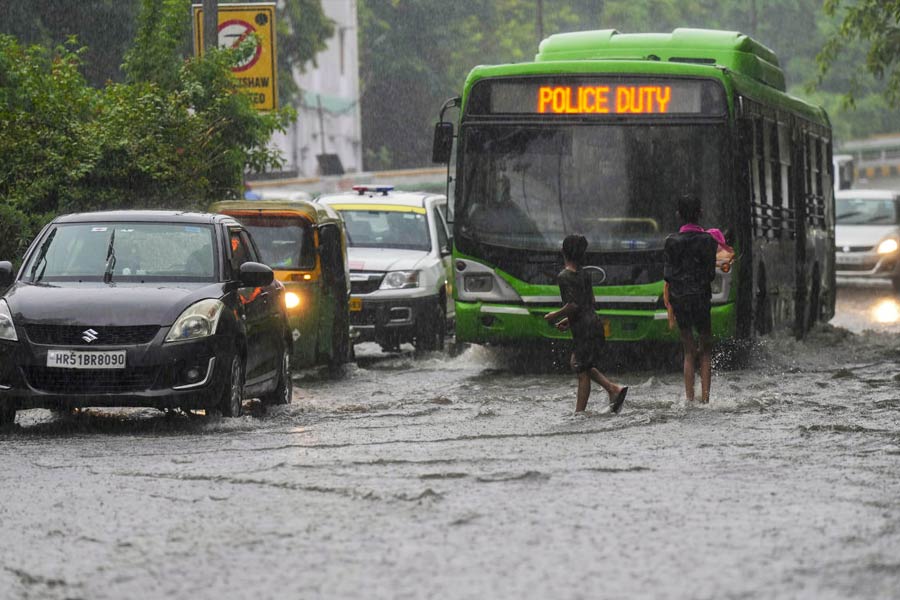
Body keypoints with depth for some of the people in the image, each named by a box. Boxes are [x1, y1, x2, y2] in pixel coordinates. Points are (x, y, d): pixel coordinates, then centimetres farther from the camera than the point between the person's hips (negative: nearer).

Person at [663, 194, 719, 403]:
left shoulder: (672, 241, -2)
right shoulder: (708, 240, -6)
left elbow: (667, 275, -4)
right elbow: (711, 274, -5)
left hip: (679, 299, 2)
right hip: (701, 298, -2)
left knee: (689, 352, 9)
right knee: (706, 350, 9)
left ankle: (689, 398, 2)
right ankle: (705, 397, -1)